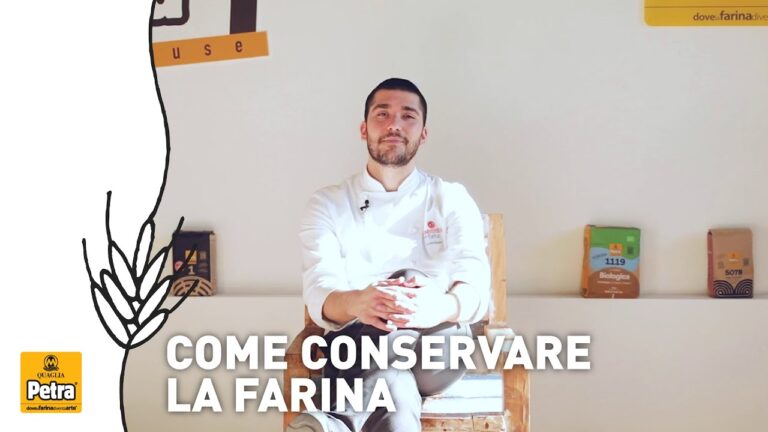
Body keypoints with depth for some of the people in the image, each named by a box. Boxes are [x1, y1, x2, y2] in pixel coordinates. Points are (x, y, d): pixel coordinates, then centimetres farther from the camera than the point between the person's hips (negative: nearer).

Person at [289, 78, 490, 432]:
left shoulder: (451, 199, 12)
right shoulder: (327, 204, 12)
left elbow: (475, 288, -7)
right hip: (358, 344, -1)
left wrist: (440, 306, -36)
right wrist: (358, 302, -35)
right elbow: (319, 295, -5)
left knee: (408, 303, -38)